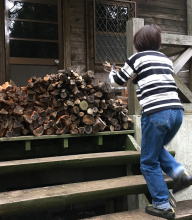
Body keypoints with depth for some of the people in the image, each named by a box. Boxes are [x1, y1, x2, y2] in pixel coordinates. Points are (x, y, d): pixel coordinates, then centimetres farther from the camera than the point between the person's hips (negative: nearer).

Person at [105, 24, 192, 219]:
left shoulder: (138, 58, 4)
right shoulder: (166, 59, 21)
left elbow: (117, 81, 15)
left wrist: (112, 71, 37)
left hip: (155, 113, -6)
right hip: (176, 110, 7)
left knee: (149, 162, 9)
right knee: (157, 149, 30)